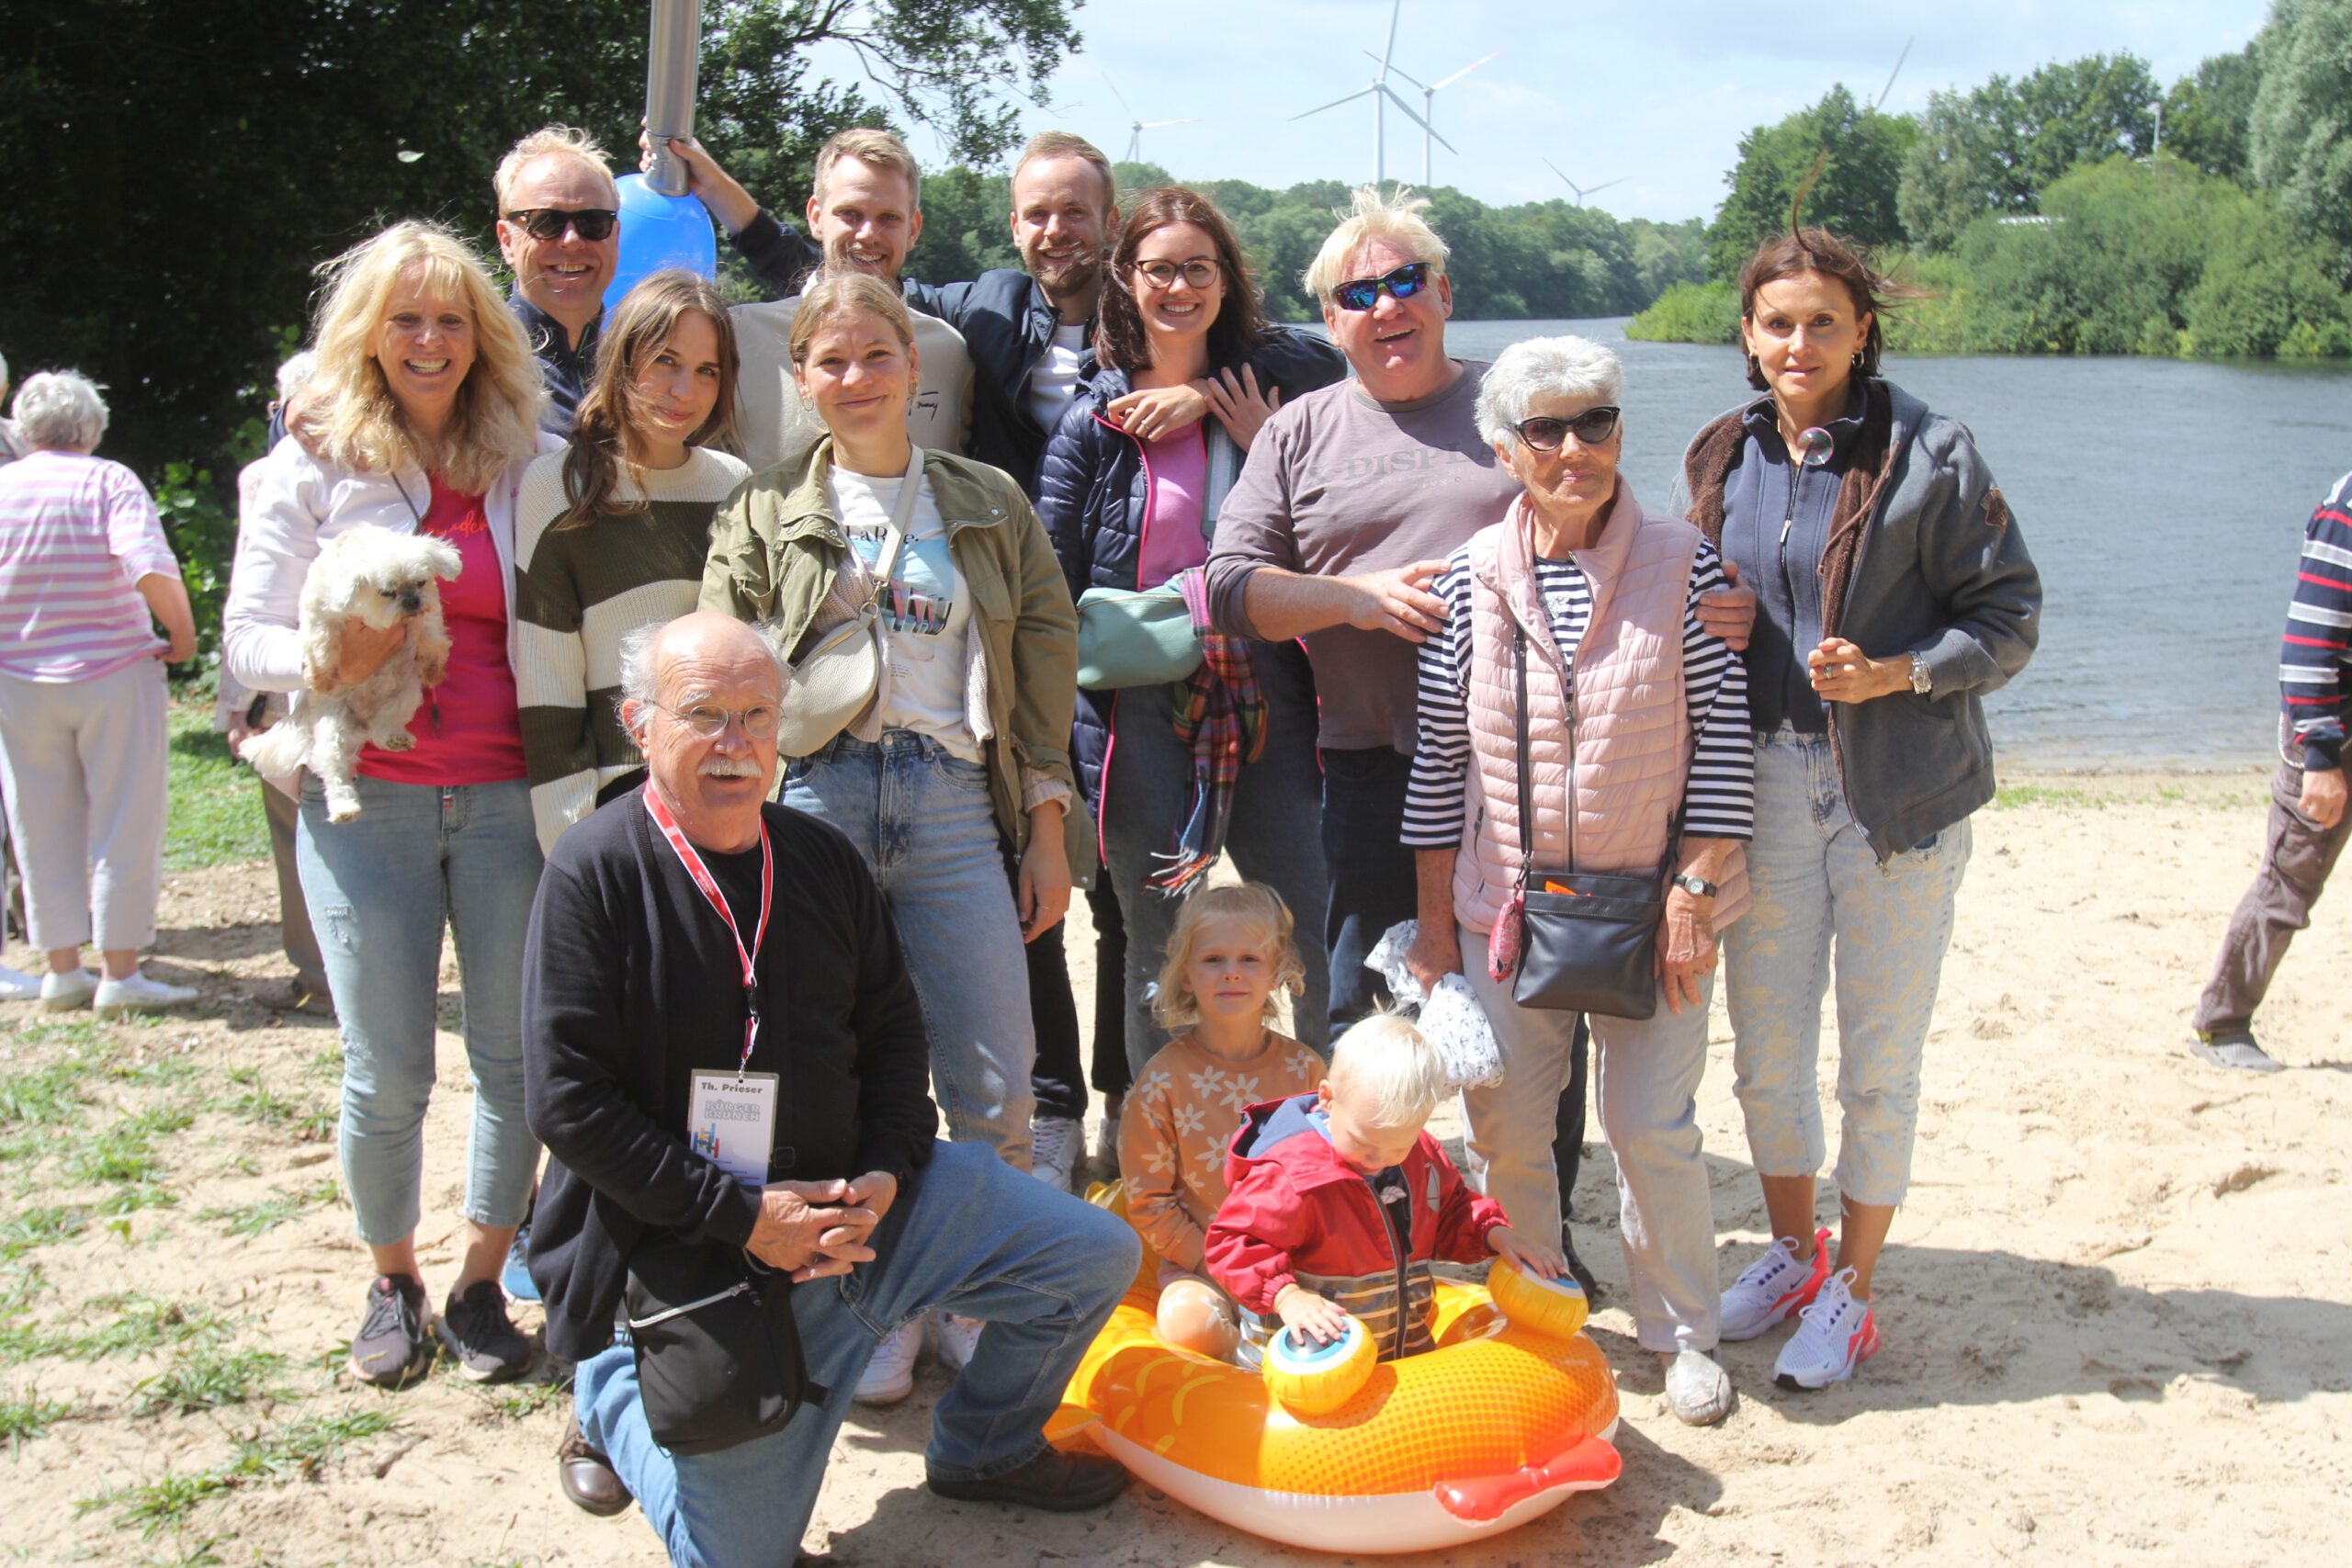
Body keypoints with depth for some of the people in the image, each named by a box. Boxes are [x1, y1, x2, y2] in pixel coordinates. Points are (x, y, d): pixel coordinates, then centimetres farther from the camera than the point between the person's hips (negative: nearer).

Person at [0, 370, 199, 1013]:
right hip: (113, 673, -4)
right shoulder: (109, 481, -9)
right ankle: (119, 972, 7)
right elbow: (150, 568, -23)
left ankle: (62, 970, 18)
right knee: (124, 823, 5)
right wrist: (182, 635, -10)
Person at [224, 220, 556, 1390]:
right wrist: (324, 666, -19)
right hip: (368, 801, -1)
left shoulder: (532, 463, 6)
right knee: (387, 1073, 1)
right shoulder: (312, 466, 4)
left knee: (516, 1054, 2)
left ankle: (480, 1284, 19)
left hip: (508, 797, 1)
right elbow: (245, 637, 2)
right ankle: (391, 1281, 23)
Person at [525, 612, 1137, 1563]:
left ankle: (984, 1449, 25)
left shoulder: (824, 860, 4)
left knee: (1094, 1255, 1)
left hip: (848, 1198, 5)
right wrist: (743, 1215, -20)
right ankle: (615, 1387, 25)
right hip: (692, 1247, -5)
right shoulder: (594, 876, -14)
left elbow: (891, 1030, 12)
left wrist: (888, 1172, -7)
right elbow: (569, 1102, -18)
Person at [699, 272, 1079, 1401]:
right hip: (817, 797, -1)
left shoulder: (989, 504, 15)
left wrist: (1047, 830, 8)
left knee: (995, 1091, -1)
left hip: (955, 805, 1)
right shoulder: (767, 513, 12)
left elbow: (1046, 661, 14)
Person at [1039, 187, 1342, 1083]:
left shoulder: (1270, 396, 7)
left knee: (1324, 940, 1)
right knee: (1158, 952, 7)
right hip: (1139, 712, -1)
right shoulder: (1092, 422, 3)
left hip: (1262, 697, 1)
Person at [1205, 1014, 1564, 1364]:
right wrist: (1287, 1296, -27)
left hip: (1407, 1350, 7)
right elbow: (1233, 1243, -15)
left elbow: (1451, 1211, 20)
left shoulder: (1422, 1155, 3)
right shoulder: (1289, 1177, -19)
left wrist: (1494, 1234, 1)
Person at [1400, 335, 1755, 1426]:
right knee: (1502, 1130, 8)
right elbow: (1439, 760, 4)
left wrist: (1695, 891, -9)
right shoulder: (1470, 578, 0)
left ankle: (1682, 1333, 22)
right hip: (1506, 903, 2)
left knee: (1654, 1129, 2)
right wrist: (1433, 918, 3)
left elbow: (1723, 741, -4)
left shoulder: (1682, 564, -4)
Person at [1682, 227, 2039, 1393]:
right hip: (1765, 780, 4)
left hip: (1899, 792, -4)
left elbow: (2009, 619, -7)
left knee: (1878, 1060, 5)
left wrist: (1895, 673, -21)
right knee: (1763, 1047, 12)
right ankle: (1794, 1251, 34)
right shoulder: (1720, 461, 7)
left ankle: (1851, 1293, 21)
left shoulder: (1929, 453, -7)